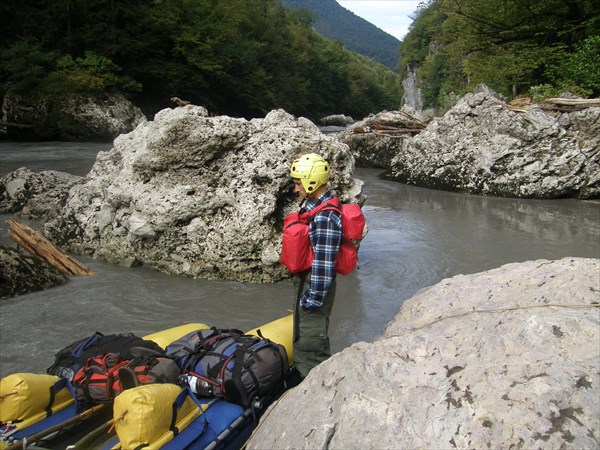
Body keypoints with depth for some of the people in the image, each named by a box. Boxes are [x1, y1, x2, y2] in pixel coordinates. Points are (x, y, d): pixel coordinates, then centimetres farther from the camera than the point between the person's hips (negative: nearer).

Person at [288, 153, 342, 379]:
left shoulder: (324, 218, -27)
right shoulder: (312, 205, 5)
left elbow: (324, 263, -27)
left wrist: (313, 299, -22)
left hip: (316, 284, -11)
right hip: (305, 278, 11)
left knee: (312, 339, 2)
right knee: (301, 332, 25)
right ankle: (301, 373, 44)